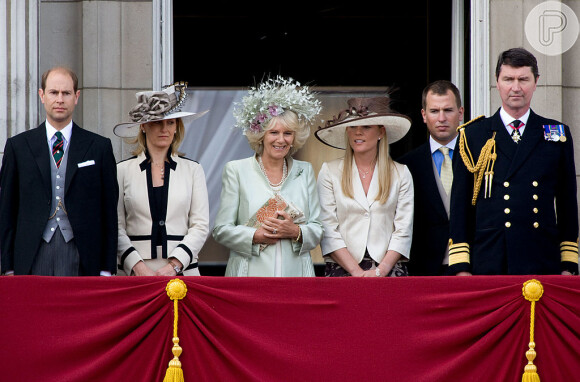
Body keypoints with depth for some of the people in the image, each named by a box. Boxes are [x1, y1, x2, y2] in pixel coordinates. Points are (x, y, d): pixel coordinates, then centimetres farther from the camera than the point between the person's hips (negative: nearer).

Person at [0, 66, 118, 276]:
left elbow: (109, 211, 7)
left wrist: (107, 270, 1)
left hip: (82, 259, 0)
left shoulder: (99, 147, 8)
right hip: (32, 258, 0)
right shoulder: (17, 146, 10)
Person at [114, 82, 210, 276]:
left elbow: (201, 226, 4)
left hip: (181, 271, 1)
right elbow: (116, 228, 3)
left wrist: (174, 265, -8)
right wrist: (138, 267, -10)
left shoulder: (192, 170, 10)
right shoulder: (123, 170, 7)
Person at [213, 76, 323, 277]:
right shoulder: (236, 170, 5)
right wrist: (256, 236, -13)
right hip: (251, 274, -2)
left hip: (296, 274, 2)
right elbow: (221, 230, 2)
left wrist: (296, 232, -8)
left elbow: (317, 230, 11)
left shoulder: (305, 171, 14)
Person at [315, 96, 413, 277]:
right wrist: (356, 271, -9)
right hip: (342, 269, 0)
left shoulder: (401, 174, 9)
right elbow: (327, 229, 0)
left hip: (389, 268, 0)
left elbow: (403, 230, 5)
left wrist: (380, 271, -8)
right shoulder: (329, 171, 6)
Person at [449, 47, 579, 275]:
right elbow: (460, 204, 7)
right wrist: (461, 267, 0)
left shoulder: (558, 135, 12)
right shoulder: (471, 135, 9)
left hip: (543, 265, 1)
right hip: (487, 264, -1)